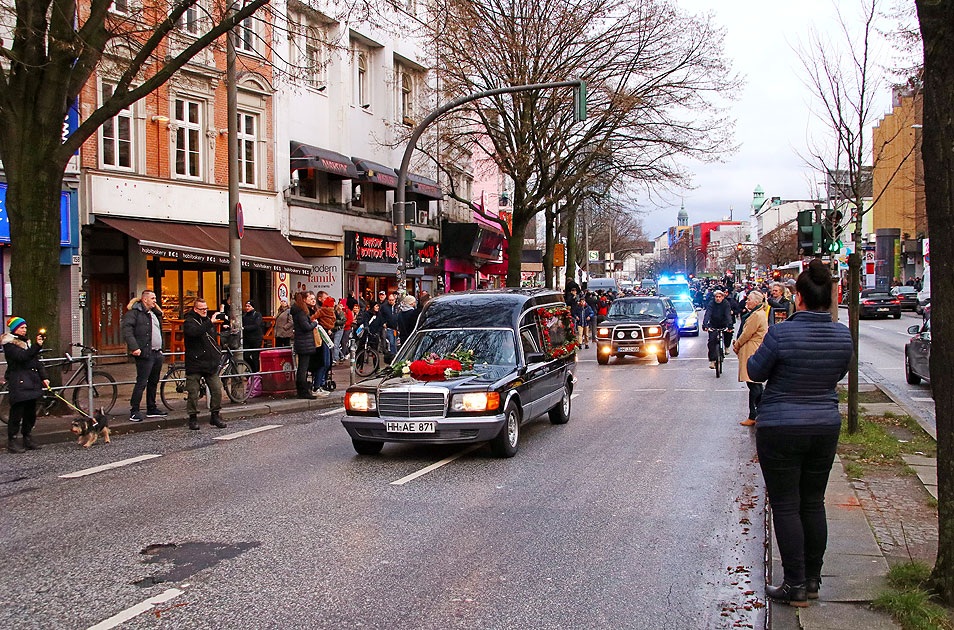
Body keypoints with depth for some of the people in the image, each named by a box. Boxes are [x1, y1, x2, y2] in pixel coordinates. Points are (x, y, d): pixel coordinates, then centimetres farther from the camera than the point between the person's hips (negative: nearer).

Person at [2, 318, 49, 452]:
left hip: (31, 383, 8)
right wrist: (37, 346, -31)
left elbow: (36, 361, 22)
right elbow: (22, 357, -22)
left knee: (31, 413, 10)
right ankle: (11, 442, 0)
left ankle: (28, 440, 19)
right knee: (17, 412, -7)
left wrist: (44, 377, 14)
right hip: (18, 384, -8)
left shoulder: (26, 342, 21)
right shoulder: (9, 344, -6)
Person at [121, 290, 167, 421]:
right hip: (145, 354, -9)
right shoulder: (135, 312, -7)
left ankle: (152, 409, 22)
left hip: (157, 354, 9)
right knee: (141, 383, -9)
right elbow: (127, 330, -18)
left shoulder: (154, 313, 21)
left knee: (154, 382, 13)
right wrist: (134, 347, -26)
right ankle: (134, 411, -4)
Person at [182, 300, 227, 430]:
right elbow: (194, 332, -29)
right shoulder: (189, 321, -5)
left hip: (210, 363, 6)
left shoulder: (208, 320, 17)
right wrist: (210, 323, -32)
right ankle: (193, 418, 10)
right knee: (193, 393, -2)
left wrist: (217, 353, 22)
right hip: (195, 364, -6)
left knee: (217, 390, 1)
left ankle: (215, 416, 14)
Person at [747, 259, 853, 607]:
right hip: (825, 427, 5)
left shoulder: (781, 334, -19)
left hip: (781, 430, -5)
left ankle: (796, 586, 6)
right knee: (813, 503, 15)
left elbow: (756, 371, -6)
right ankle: (812, 580, 23)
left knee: (785, 506, 3)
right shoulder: (843, 335, -2)